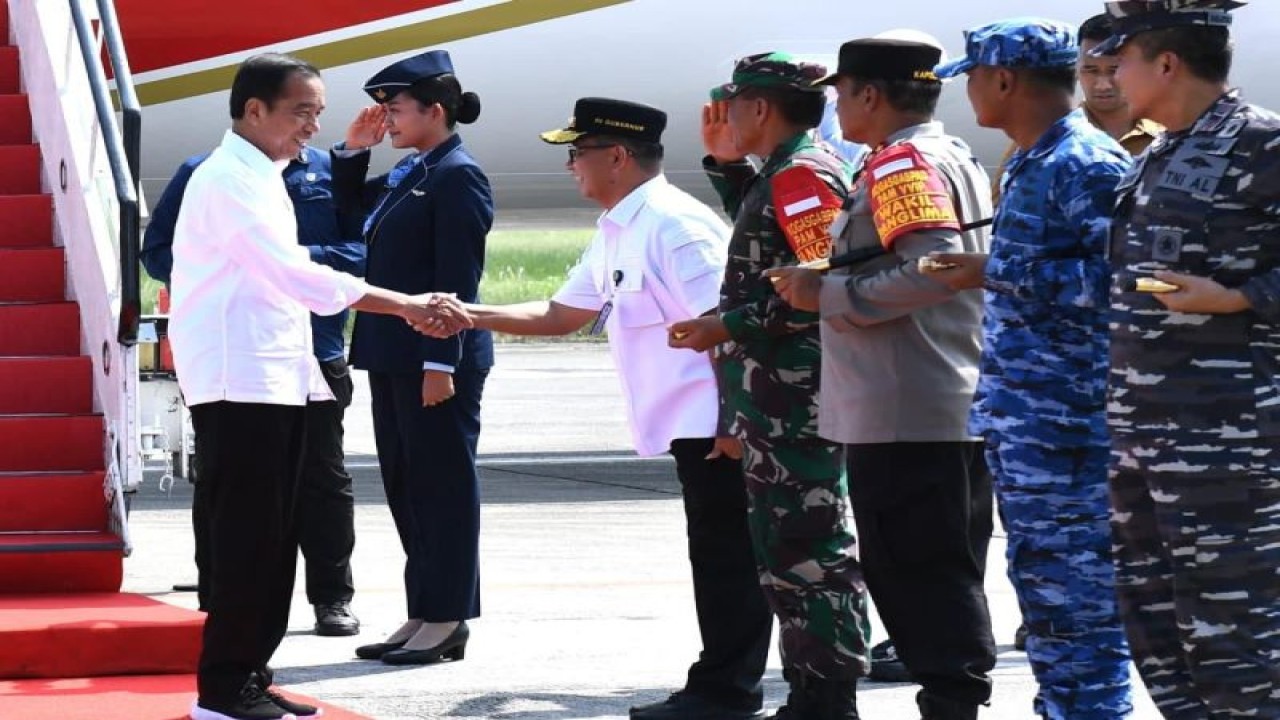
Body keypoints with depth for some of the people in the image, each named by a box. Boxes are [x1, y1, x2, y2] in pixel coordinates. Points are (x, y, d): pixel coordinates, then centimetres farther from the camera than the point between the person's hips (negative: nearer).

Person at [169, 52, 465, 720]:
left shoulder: (260, 178, 18)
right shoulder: (228, 180, -14)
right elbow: (298, 276, -22)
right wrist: (408, 306, -22)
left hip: (277, 381, 10)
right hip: (239, 383, -10)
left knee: (272, 538, 10)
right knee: (248, 537, -8)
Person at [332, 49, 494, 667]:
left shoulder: (457, 176, -12)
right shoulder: (407, 174, 14)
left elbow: (457, 278, -17)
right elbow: (349, 206, 32)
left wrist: (440, 362, -21)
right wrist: (353, 151, 15)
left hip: (435, 360, -9)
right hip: (393, 356, 9)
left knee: (442, 488, -2)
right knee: (406, 488, 13)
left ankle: (447, 621, 4)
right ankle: (423, 615, 20)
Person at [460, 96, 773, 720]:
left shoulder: (674, 224, -16)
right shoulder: (614, 235, 16)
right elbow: (564, 313, 24)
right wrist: (471, 315, 16)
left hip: (718, 427, -10)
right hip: (692, 427, 10)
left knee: (726, 559, -3)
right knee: (717, 558, 13)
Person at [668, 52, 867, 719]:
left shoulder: (804, 173, -15)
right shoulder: (781, 175, 16)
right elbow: (761, 239, 34)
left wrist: (728, 326, -18)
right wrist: (723, 161, 26)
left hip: (795, 406, -11)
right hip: (772, 405, 11)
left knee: (805, 550, -8)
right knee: (784, 547, 14)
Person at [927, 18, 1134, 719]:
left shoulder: (1088, 166, -14)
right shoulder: (1028, 167, 17)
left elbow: (1113, 280, -23)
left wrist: (995, 274, -20)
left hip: (1067, 421, -10)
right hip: (1017, 424, 10)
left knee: (1077, 603, -8)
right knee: (1041, 590, 15)